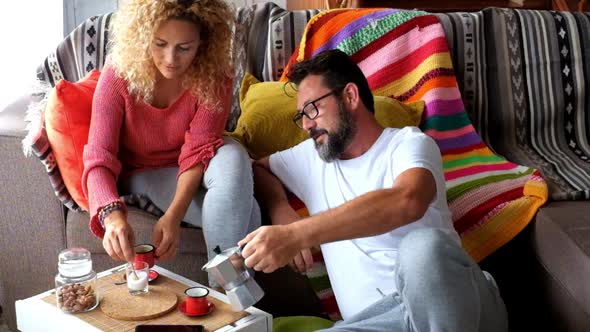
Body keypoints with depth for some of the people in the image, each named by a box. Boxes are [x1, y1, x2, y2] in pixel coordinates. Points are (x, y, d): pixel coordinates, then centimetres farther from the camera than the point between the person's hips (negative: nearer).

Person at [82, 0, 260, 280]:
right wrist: (113, 215, -48)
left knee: (233, 156, -35)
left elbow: (198, 151, -23)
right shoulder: (120, 74, -21)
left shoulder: (212, 76, -18)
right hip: (141, 175, -2)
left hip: (191, 174, 2)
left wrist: (173, 215, -40)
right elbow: (99, 157, -27)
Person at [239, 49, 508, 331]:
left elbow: (407, 202, -20)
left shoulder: (408, 142, 2)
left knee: (422, 245, -39)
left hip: (440, 298, -2)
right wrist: (282, 215, 6)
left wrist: (296, 235, -29)